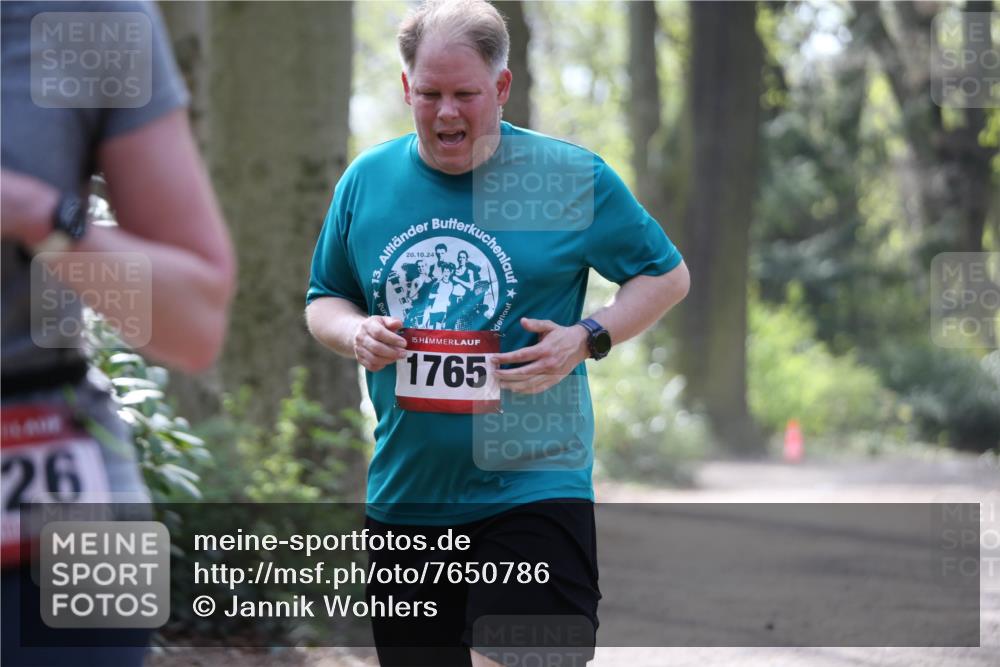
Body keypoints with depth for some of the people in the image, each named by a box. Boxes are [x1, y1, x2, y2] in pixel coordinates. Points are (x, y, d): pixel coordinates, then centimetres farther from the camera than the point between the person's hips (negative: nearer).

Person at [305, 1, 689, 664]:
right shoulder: (367, 180, 8)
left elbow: (668, 275, 7)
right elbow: (323, 301, 19)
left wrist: (586, 339, -10)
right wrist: (355, 333, -5)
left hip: (531, 486, -4)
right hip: (404, 496, 4)